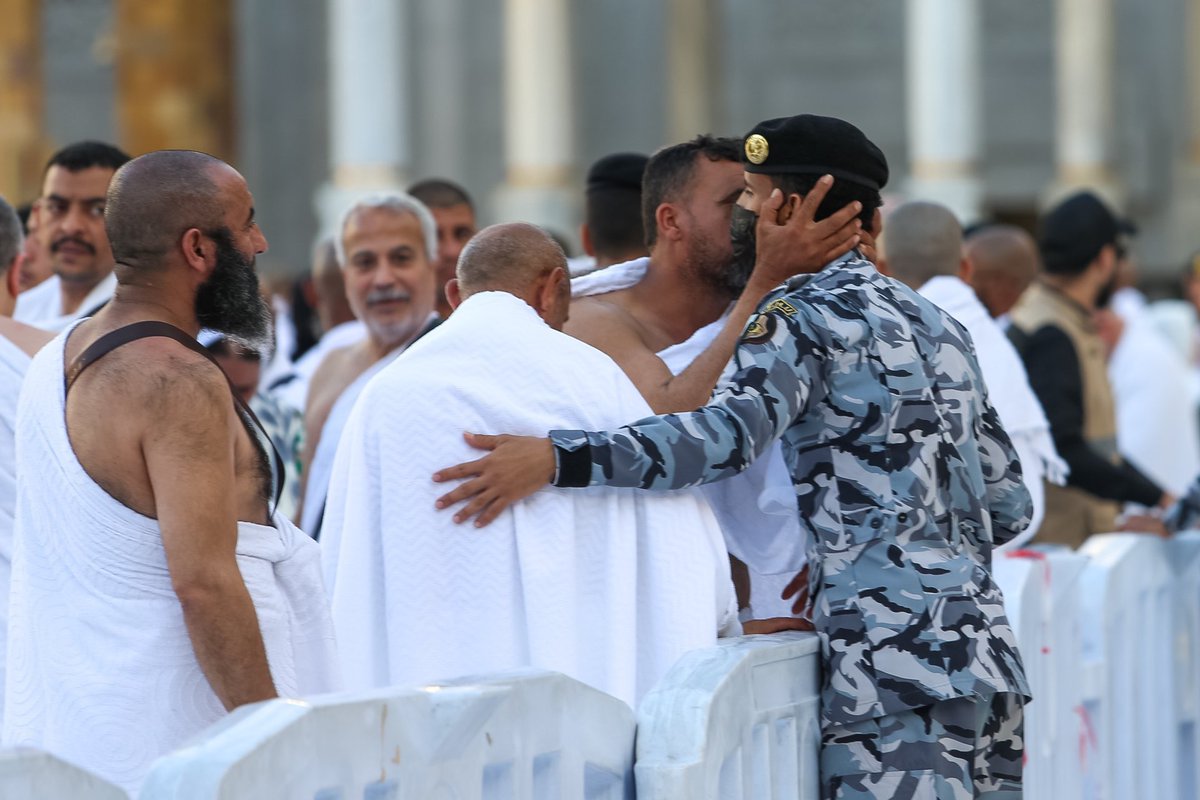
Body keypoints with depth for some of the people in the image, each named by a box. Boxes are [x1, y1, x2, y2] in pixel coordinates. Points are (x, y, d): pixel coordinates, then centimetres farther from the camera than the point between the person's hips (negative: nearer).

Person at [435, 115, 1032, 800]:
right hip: (984, 645, 9)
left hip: (894, 665, -9)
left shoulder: (803, 316, -6)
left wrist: (555, 459, -32)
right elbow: (1009, 508, 21)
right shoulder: (938, 325, 20)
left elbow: (729, 433, -24)